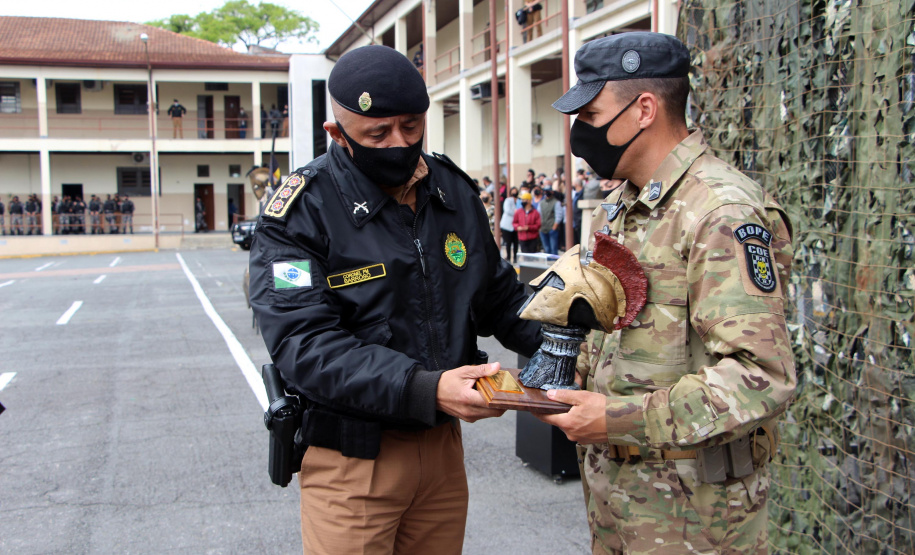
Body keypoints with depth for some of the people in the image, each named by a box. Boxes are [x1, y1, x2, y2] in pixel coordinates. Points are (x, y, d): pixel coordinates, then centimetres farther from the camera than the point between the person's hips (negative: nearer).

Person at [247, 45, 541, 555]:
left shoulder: (454, 191, 4)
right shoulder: (301, 212, -13)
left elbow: (499, 295, 13)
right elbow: (306, 345, -23)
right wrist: (425, 390, -33)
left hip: (442, 445, 5)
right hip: (353, 458, -5)